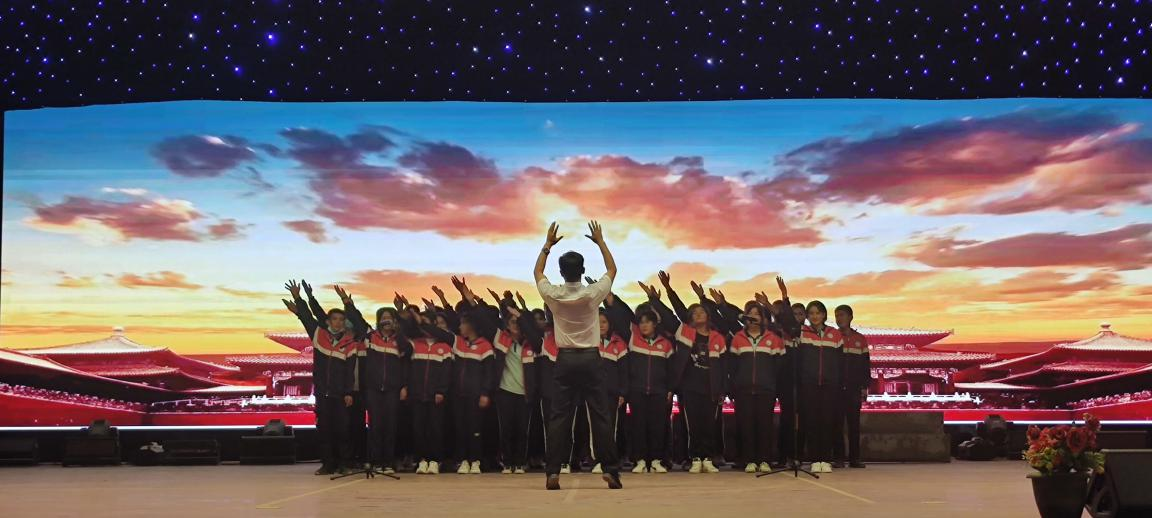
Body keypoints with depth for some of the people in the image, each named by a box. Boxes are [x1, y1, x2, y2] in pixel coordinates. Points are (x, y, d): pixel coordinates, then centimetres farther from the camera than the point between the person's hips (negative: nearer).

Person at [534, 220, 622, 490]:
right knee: (601, 415, 2)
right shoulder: (592, 294, -7)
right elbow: (612, 269, 9)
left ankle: (553, 472, -2)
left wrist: (548, 244, 17)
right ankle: (610, 470, 2)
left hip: (565, 359, 1)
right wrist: (601, 242, 14)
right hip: (590, 358, -1)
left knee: (559, 416, 2)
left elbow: (537, 272, 15)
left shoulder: (553, 295, -5)